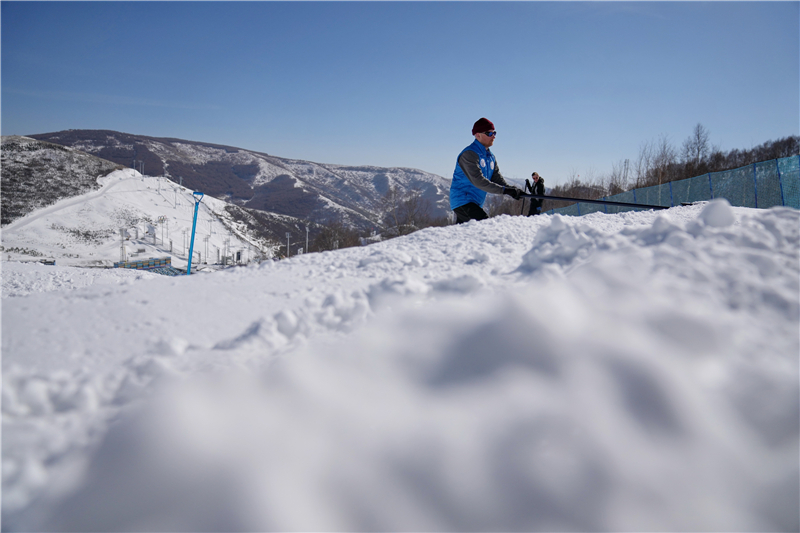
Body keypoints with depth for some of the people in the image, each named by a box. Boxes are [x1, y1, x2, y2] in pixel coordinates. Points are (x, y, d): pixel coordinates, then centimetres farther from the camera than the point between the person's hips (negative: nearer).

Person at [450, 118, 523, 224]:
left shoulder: (491, 156, 16)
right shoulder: (469, 154, -13)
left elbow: (497, 179, 7)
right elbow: (478, 181, -23)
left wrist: (513, 189, -13)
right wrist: (504, 190, -26)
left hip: (476, 204, 9)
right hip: (463, 201, -9)